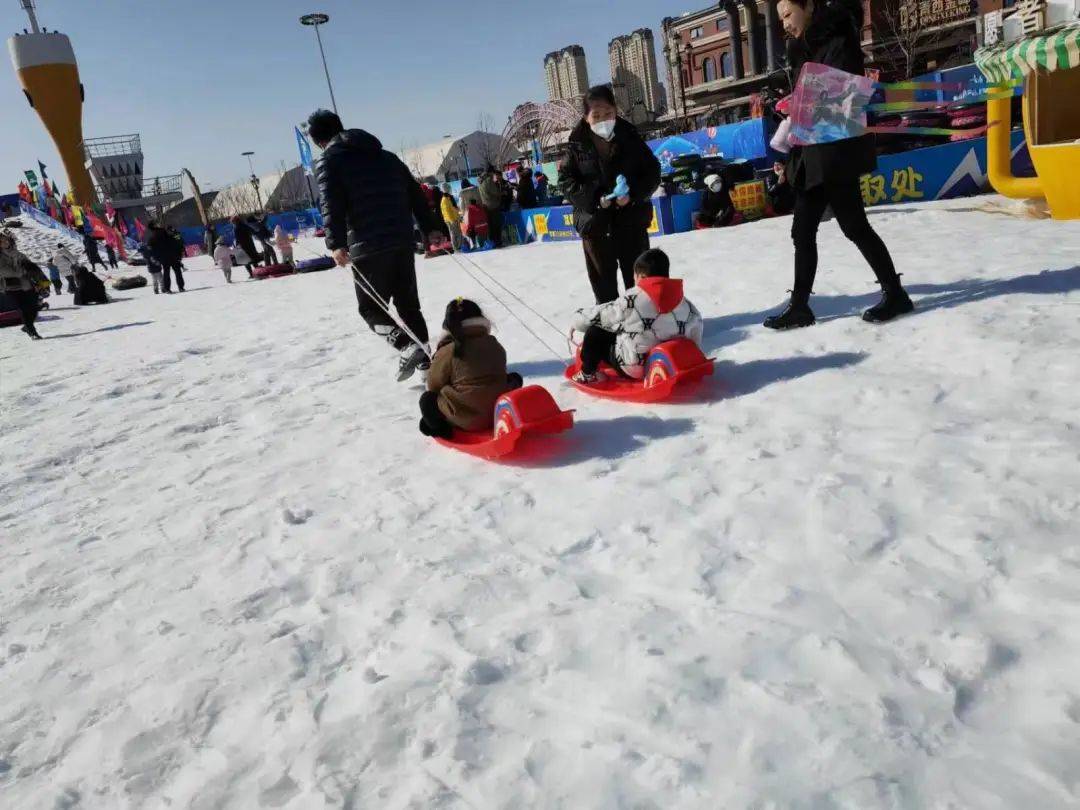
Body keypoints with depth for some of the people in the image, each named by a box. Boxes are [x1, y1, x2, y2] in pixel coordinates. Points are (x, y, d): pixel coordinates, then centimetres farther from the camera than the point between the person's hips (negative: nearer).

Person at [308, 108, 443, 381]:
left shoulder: (329, 162, 2)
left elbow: (332, 205, -14)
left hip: (368, 248, -5)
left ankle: (407, 347, -16)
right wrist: (430, 227, 23)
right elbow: (415, 192, 19)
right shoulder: (386, 155, 20)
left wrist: (336, 244, -23)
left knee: (372, 308, 6)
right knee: (408, 304, 16)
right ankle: (425, 361, 15)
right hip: (402, 241, 6)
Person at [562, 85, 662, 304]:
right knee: (603, 279, 11)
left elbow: (652, 172, 0)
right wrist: (594, 198, -18)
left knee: (637, 277, 10)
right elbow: (566, 180, -4)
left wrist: (633, 194, -18)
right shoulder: (577, 144, -4)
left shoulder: (630, 137, -3)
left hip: (631, 220, 0)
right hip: (595, 223, 0)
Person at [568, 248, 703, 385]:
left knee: (595, 331, 8)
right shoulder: (686, 305, -3)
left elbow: (599, 315, -3)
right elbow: (697, 326, 11)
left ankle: (588, 374, 16)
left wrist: (578, 323, 16)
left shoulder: (630, 301, -16)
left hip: (633, 370, -6)